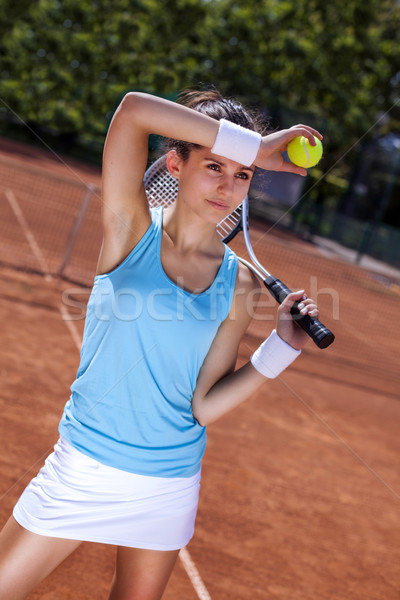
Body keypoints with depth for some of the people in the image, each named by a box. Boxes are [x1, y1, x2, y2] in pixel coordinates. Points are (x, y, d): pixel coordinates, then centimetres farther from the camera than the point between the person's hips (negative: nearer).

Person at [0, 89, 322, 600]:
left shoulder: (239, 284, -5)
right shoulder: (131, 228, -10)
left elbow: (204, 406, -7)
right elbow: (134, 109, -26)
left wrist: (280, 347, -16)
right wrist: (252, 145, -25)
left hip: (167, 490, 3)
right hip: (83, 469, -2)